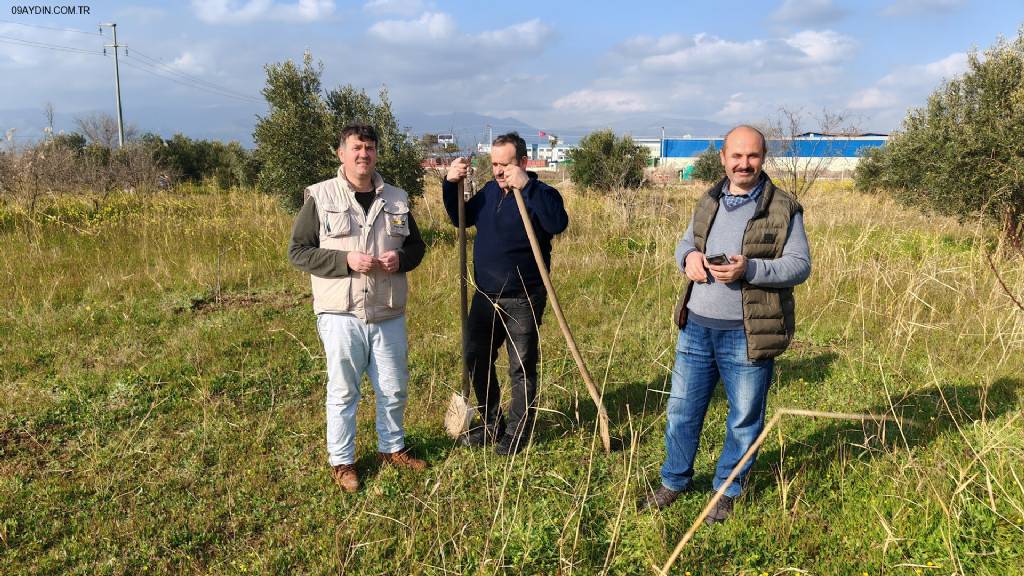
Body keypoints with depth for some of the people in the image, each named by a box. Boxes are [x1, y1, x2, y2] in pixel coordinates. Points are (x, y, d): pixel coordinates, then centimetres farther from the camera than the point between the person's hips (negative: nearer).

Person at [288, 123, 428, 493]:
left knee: (394, 389, 14)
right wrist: (346, 260, -18)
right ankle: (342, 461, 24)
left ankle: (392, 448, 35)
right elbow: (298, 252, -4)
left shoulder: (397, 199, 8)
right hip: (340, 315, -3)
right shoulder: (319, 196, -4)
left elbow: (417, 246, 16)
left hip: (388, 316, 4)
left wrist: (401, 259, -8)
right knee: (343, 391, 7)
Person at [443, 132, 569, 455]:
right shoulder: (489, 191, 9)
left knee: (521, 368, 5)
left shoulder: (540, 194, -11)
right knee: (476, 360, 15)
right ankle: (492, 423, 32)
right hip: (485, 296, 7)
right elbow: (460, 219, 19)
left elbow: (558, 223, -32)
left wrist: (526, 186, -35)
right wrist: (451, 185, 3)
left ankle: (517, 432, 22)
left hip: (523, 300, -7)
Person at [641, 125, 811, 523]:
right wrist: (688, 257, -5)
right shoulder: (708, 202, 10)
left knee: (744, 418, 10)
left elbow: (800, 265, -9)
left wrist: (749, 269, -26)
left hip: (746, 335, -4)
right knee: (681, 409, 14)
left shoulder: (783, 208, -6)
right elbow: (685, 242, 20)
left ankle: (727, 490, 31)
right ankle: (675, 480, 34)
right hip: (696, 327, 5)